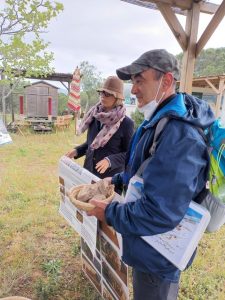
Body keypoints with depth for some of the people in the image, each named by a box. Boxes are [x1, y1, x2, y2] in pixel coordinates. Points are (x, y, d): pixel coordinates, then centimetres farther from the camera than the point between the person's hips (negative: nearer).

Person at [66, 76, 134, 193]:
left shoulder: (126, 123, -14)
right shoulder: (94, 117, 3)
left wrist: (110, 160, -24)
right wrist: (77, 151, 0)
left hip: (111, 178, -5)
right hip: (89, 173, 5)